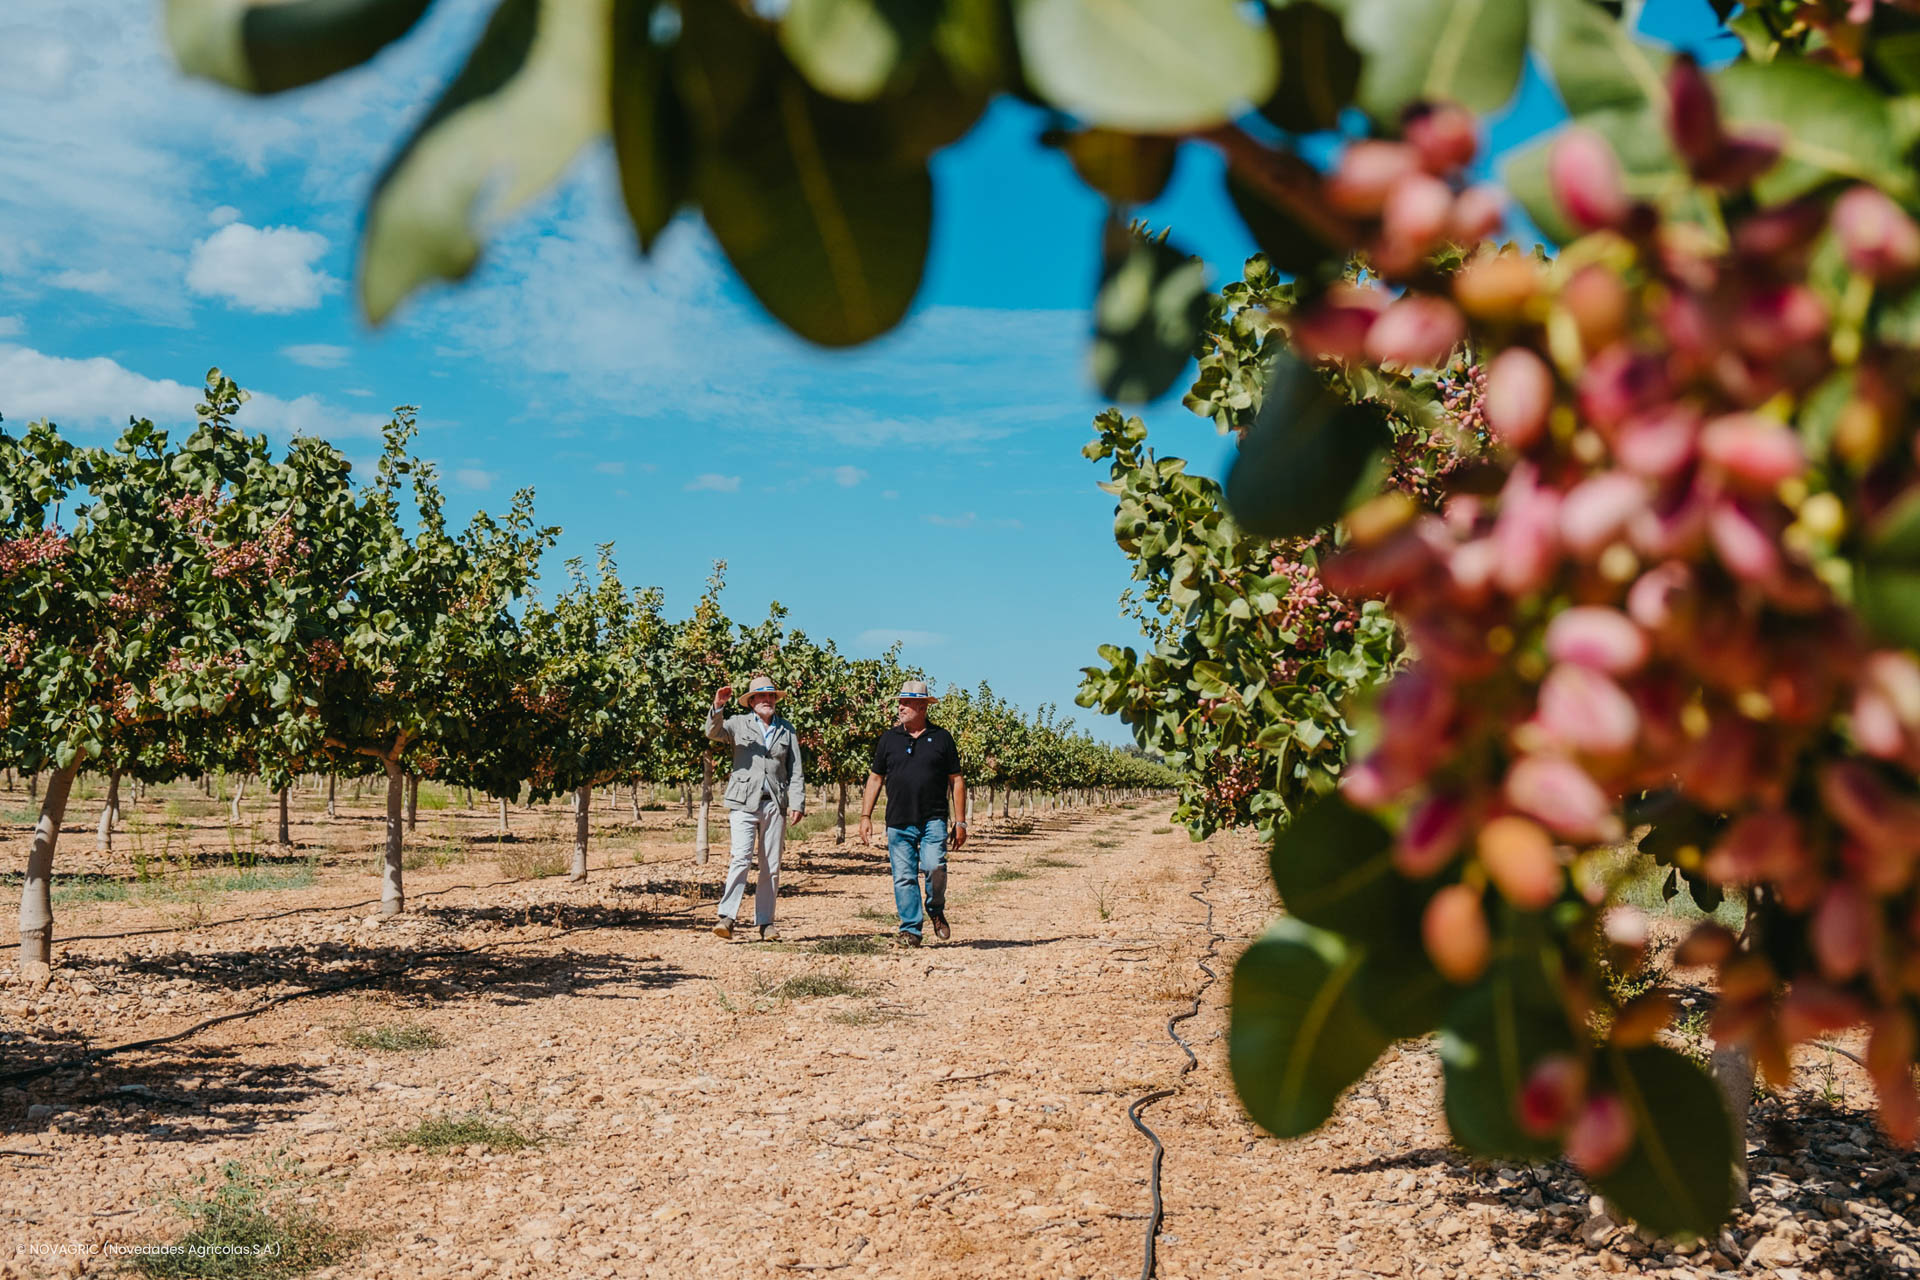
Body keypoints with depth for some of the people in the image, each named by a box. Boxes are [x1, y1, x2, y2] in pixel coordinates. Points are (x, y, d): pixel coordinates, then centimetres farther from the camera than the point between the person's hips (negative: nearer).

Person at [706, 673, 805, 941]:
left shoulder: (786, 730, 15)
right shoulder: (739, 724, 9)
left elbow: (795, 771, 12)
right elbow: (713, 732, -10)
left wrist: (797, 803, 2)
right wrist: (718, 707, -28)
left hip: (775, 804, 3)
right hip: (744, 802, -3)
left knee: (771, 866, 4)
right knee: (742, 858, -17)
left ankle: (765, 921, 11)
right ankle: (727, 916, -18)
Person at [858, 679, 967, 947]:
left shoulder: (941, 738, 6)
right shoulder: (889, 739, 11)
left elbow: (957, 780, 9)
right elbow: (875, 778, 15)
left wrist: (960, 822, 4)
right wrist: (865, 817, 7)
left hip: (934, 820, -2)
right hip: (898, 822, 2)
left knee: (934, 867, -19)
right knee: (904, 877, 0)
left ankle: (936, 912, 7)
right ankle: (910, 930, 10)